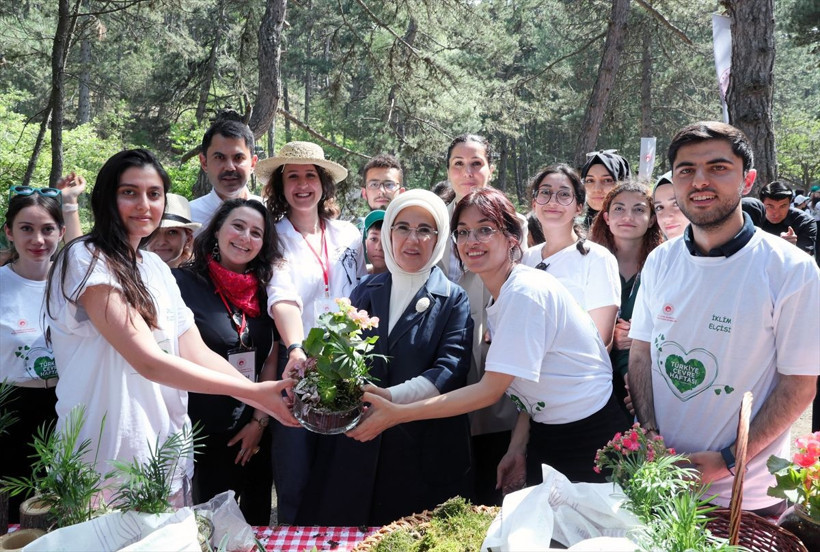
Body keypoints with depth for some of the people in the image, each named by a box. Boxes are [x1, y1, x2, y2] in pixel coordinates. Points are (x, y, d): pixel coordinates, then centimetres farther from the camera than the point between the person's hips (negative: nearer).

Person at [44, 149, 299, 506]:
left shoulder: (156, 268, 10)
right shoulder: (86, 260, -13)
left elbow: (196, 353, 2)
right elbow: (148, 362, -21)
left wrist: (268, 400, -12)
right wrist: (254, 392, -24)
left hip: (168, 448, 7)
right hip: (110, 459, -7)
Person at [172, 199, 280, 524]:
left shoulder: (263, 293, 6)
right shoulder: (184, 283, -9)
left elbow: (271, 362, 7)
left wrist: (260, 422, 0)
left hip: (254, 437, 5)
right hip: (202, 437, -4)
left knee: (256, 522, 16)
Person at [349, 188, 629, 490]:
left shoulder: (527, 292, -23)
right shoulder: (500, 295, 5)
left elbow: (491, 389, -26)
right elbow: (531, 382, 8)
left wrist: (398, 413, -26)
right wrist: (518, 446, 1)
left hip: (587, 435, -8)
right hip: (545, 433, 8)